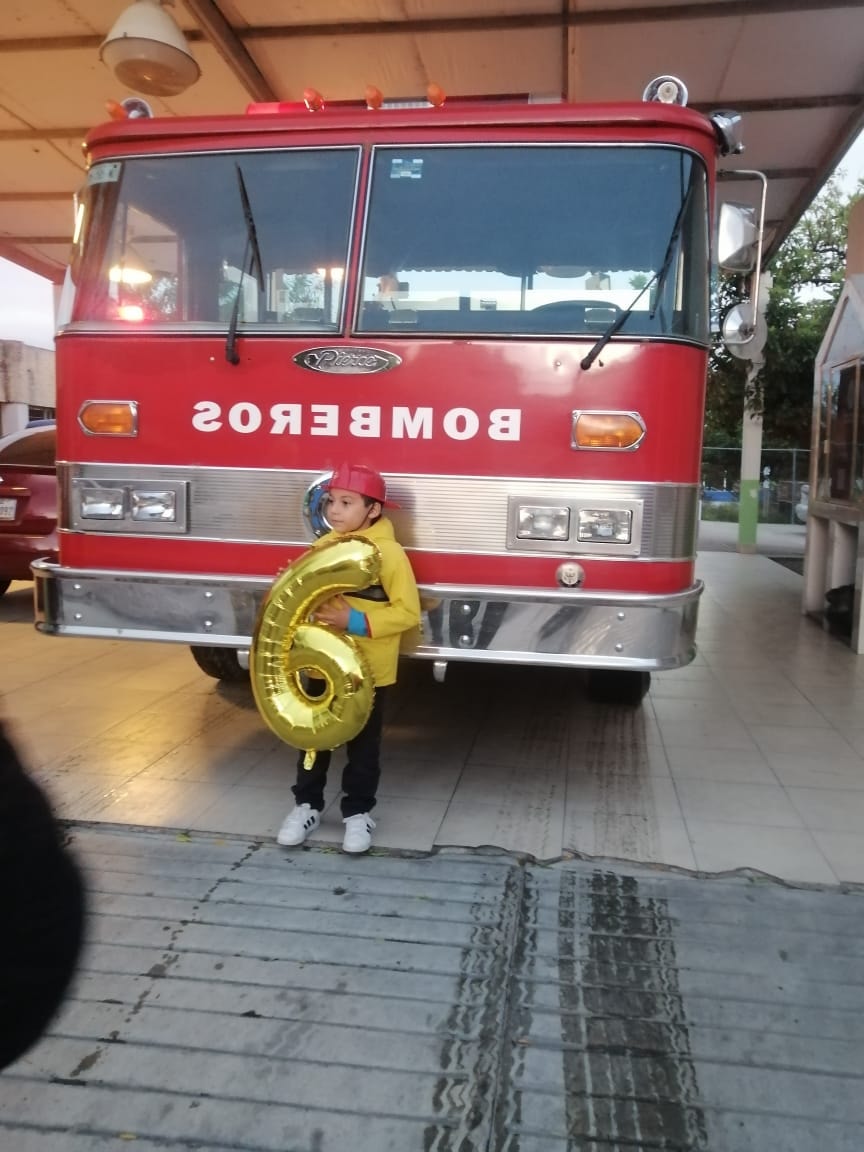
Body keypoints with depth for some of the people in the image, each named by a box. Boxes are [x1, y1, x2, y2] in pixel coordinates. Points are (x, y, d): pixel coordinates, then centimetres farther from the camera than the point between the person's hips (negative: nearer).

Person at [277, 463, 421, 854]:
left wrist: (356, 622, -24)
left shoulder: (389, 553, -16)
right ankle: (306, 804, 30)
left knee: (363, 743, 10)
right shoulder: (323, 546, 2)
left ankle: (358, 811, 25)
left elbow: (408, 612, -18)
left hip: (368, 670, -5)